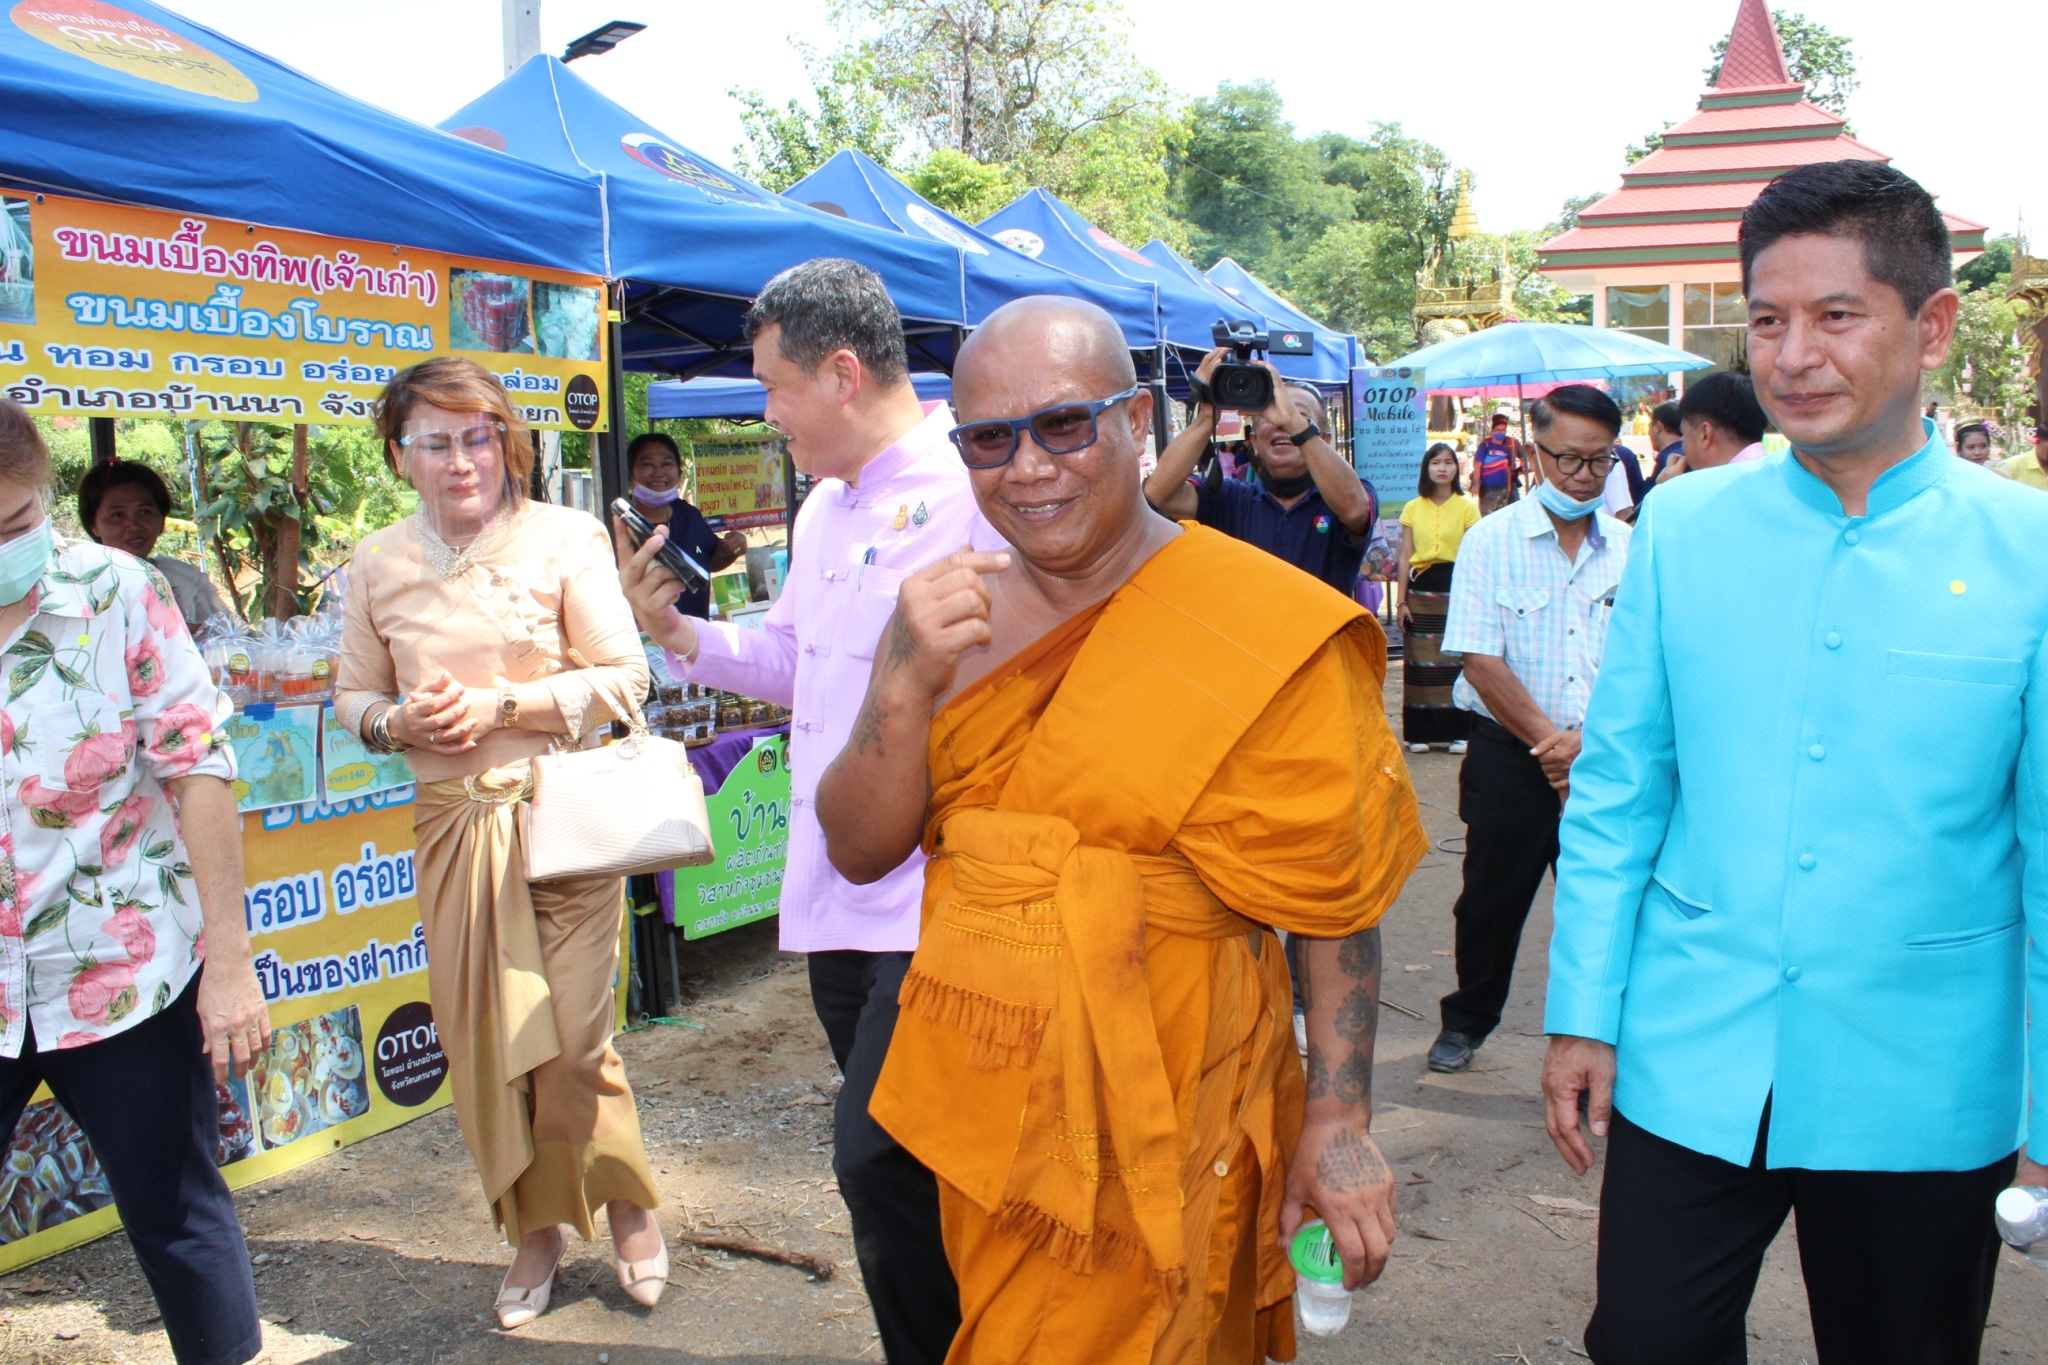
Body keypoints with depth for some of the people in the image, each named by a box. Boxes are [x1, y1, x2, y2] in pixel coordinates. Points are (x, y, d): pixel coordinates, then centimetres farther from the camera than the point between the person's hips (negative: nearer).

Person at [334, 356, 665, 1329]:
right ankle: (535, 1231, 27)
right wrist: (399, 721, -7)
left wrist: (499, 704, -14)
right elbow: (353, 695, 16)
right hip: (452, 820, 3)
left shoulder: (564, 537, -4)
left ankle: (629, 1207, 24)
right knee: (481, 1038, 6)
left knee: (573, 1037, -2)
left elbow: (624, 678, -5)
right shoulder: (377, 565, 7)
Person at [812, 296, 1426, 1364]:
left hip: (1155, 1141, -5)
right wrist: (908, 684, -17)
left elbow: (1336, 897, -11)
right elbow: (859, 850, -1)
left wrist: (1338, 1127, -14)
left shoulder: (1261, 627, -13)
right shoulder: (954, 612, 3)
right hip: (984, 1114, 6)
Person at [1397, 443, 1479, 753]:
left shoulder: (1467, 507, 1)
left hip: (1455, 588, -2)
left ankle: (1458, 731, 5)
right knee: (1420, 662, 3)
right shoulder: (1413, 509, 8)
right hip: (1421, 590, 2)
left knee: (1457, 660, -2)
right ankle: (1421, 731, 10)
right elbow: (1405, 558, 8)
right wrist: (1402, 601, 3)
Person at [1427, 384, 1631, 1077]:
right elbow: (1483, 662, -9)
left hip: (1608, 759, 2)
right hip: (1509, 754, -1)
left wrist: (1591, 743, -13)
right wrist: (1550, 741, -13)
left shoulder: (1631, 548, 4)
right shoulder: (1492, 540, -3)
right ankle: (1467, 1020, 30)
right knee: (1492, 897, 9)